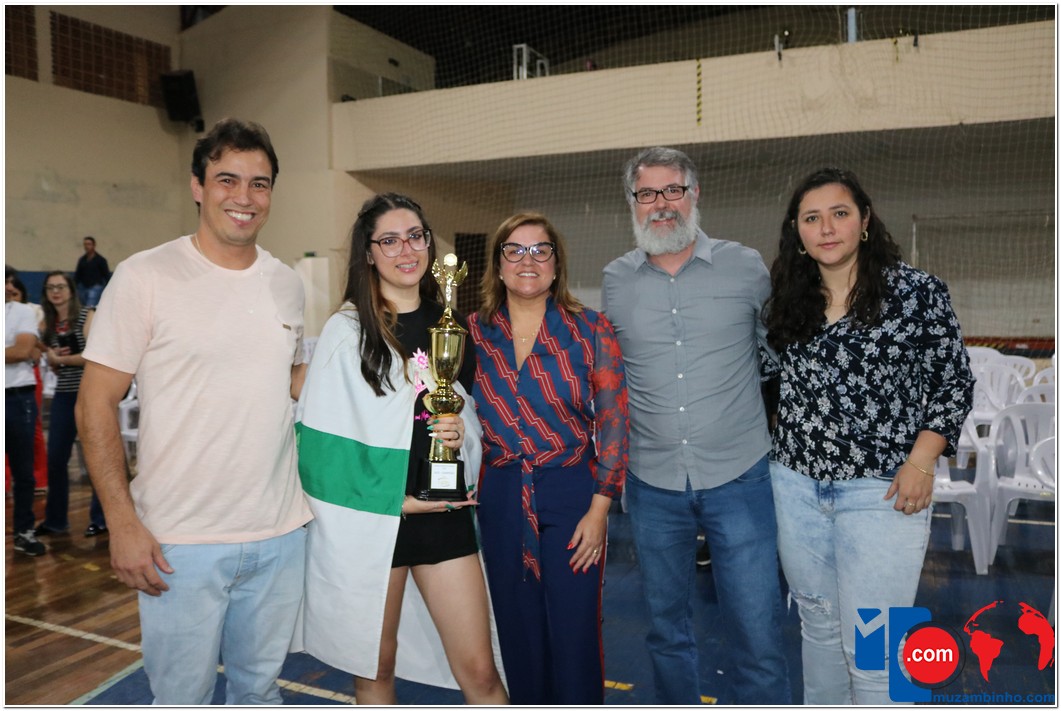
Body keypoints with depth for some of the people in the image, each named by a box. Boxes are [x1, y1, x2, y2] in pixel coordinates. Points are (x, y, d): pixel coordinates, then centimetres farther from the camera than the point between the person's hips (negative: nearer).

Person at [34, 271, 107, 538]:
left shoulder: (88, 316, -5)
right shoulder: (48, 323, 11)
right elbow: (54, 367, 15)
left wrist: (60, 359, -8)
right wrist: (52, 358, -6)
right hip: (63, 397, 5)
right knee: (55, 459, 6)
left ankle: (101, 518, 13)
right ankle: (55, 519, 19)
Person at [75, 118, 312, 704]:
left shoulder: (287, 284, 6)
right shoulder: (146, 277, -8)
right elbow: (96, 404, -8)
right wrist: (122, 524, -13)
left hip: (280, 534, 5)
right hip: (179, 544, -4)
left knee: (260, 687, 21)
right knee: (183, 697, 10)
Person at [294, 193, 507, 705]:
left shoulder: (448, 324, 8)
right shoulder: (346, 329, -4)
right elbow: (322, 437, -8)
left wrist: (460, 433, -6)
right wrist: (395, 499, -12)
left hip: (442, 510, 3)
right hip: (368, 516, -2)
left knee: (479, 671, 3)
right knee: (374, 669, 13)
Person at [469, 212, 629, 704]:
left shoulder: (590, 331, -5)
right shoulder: (474, 333, 3)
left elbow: (613, 425, -6)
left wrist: (598, 511, -10)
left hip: (571, 493, -3)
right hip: (500, 494, 3)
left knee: (573, 636, 4)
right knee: (518, 634, 15)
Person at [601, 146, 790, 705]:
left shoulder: (746, 267, -2)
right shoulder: (616, 280, 3)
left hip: (738, 477, -2)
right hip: (652, 482, 2)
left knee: (756, 631, 2)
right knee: (667, 626, 17)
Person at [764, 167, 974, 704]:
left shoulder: (917, 292, -6)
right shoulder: (789, 301, 7)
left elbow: (954, 382, -2)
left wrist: (921, 462, -11)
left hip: (881, 490, -4)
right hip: (795, 485, 4)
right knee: (818, 624, 18)